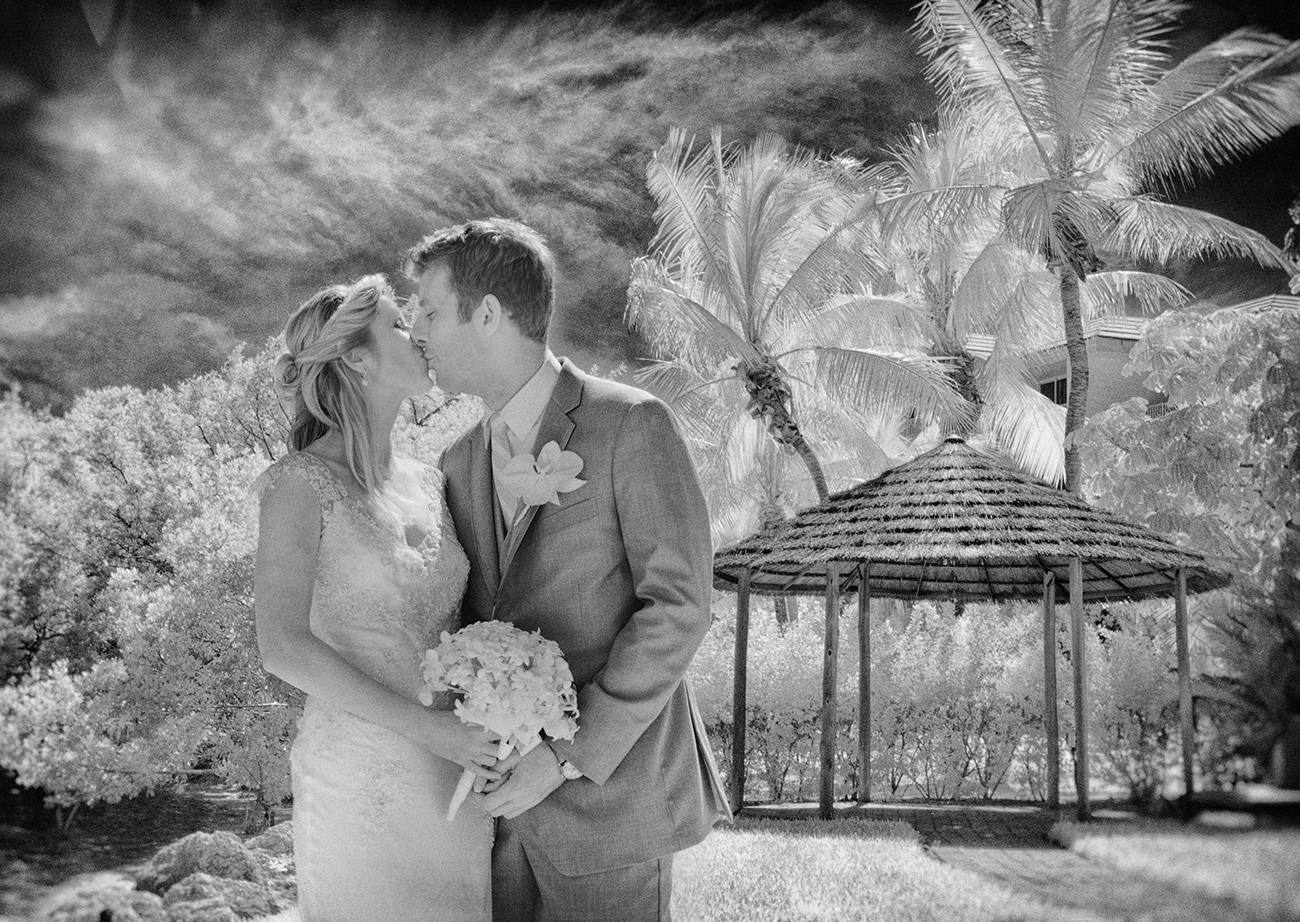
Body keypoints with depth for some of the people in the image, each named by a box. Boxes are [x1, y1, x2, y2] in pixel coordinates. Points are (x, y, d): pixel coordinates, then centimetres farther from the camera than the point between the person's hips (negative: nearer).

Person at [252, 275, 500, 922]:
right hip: (360, 779, -5)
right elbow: (282, 646, -17)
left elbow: (459, 618, 12)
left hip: (458, 776, 6)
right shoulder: (302, 483, -9)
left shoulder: (428, 483, 9)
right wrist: (424, 726, -21)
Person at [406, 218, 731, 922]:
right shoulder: (460, 459, 9)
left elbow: (678, 603, -14)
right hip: (501, 790, 6)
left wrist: (570, 755, -17)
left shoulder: (631, 425, -11)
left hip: (608, 791, -5)